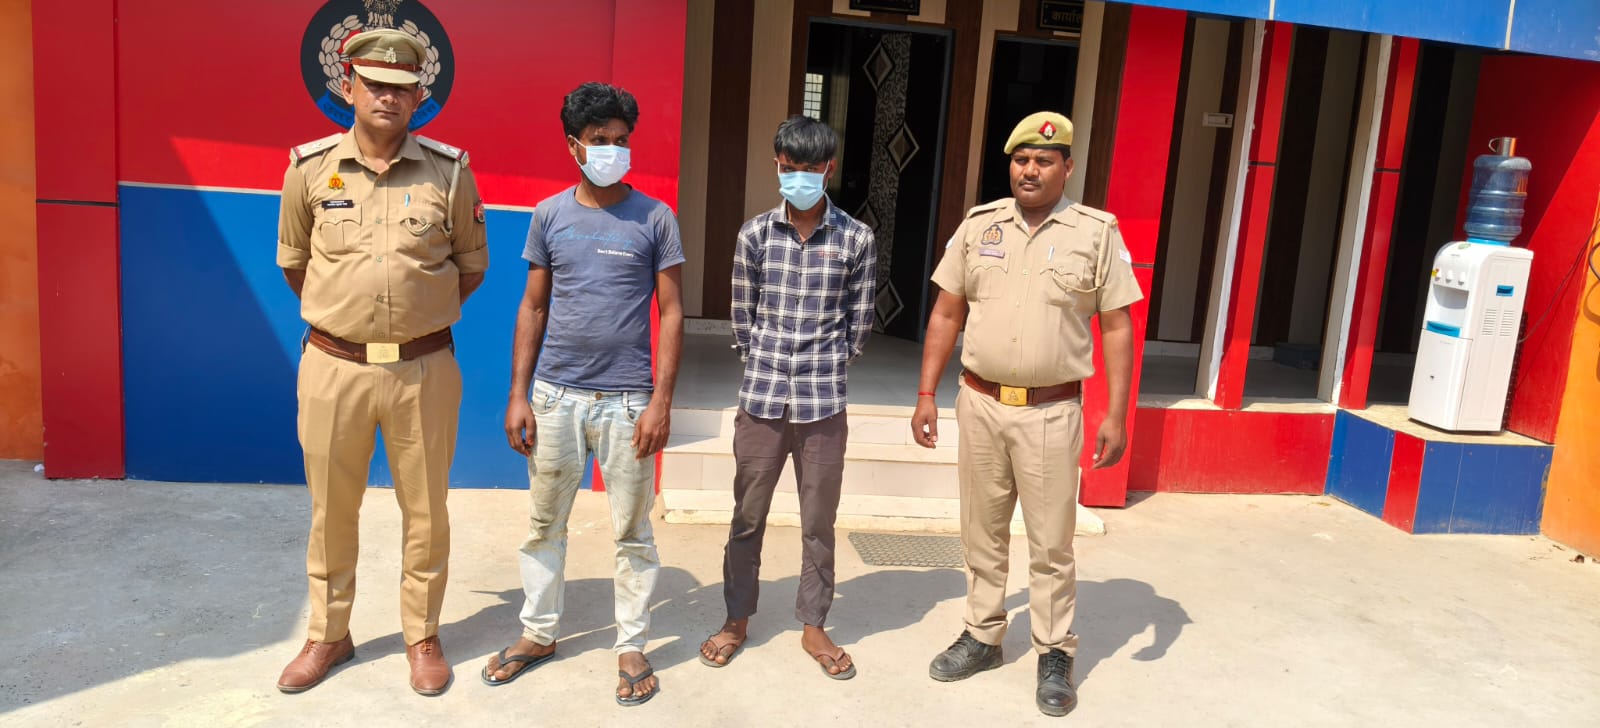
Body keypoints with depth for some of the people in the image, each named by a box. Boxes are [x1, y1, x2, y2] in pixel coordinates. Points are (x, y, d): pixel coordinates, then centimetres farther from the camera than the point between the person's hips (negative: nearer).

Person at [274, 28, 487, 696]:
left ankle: (422, 636, 27)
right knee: (331, 510, 13)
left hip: (423, 370, -1)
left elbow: (472, 264, 9)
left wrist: (422, 318, 9)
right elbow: (293, 261, 14)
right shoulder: (310, 168, 0)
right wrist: (336, 317, 12)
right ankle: (328, 635, 32)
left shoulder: (449, 170, -2)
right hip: (333, 366, 1)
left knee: (425, 510, 9)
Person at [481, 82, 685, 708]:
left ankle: (632, 646, 22)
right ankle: (539, 632, 31)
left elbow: (671, 312, -1)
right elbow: (534, 308, 9)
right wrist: (517, 394, 4)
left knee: (632, 533, 6)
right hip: (555, 395, 3)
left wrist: (661, 401, -9)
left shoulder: (654, 218, -1)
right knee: (544, 524, 14)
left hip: (626, 400, -2)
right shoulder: (550, 215, 6)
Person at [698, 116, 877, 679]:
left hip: (824, 405, -1)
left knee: (818, 523, 9)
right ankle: (737, 620, 28)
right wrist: (766, 367, 8)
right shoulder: (755, 233, 1)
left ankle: (813, 626, 25)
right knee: (747, 518, 11)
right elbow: (742, 316, 8)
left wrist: (826, 372, 7)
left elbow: (858, 323, 4)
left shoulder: (856, 239, -2)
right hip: (760, 400, 1)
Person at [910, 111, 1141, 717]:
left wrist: (1116, 415, -7)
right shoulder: (978, 225, 4)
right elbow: (946, 314, 8)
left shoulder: (1097, 232, -3)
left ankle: (1055, 655, 21)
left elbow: (1116, 327, -1)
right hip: (980, 404, 3)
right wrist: (926, 395, 4)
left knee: (1051, 543, 5)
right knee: (982, 533, 14)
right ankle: (982, 636, 30)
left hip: (1051, 411, -2)